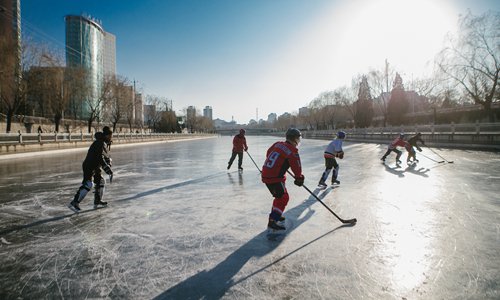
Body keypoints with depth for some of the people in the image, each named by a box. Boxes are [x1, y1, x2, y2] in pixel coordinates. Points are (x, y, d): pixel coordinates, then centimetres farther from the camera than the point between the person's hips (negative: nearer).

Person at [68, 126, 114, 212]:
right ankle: (75, 202, -18)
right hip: (89, 166, -11)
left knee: (100, 181, 17)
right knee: (88, 184, -19)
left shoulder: (105, 144, 14)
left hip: (95, 167, 11)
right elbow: (100, 158, -28)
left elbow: (106, 156, 22)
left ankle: (97, 201, 29)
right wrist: (109, 170, -29)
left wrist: (109, 167, 7)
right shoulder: (100, 143, -19)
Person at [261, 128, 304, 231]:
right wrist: (299, 178, 12)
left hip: (266, 174, 9)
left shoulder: (277, 144, 8)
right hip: (275, 178, -8)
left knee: (280, 195, 25)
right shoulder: (292, 151, -12)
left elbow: (268, 153, 23)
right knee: (283, 198, 0)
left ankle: (276, 214, 37)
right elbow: (296, 167, -6)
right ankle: (272, 221, -4)